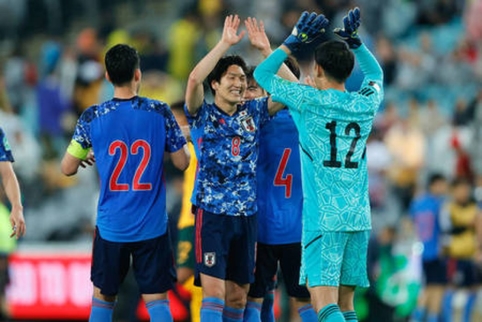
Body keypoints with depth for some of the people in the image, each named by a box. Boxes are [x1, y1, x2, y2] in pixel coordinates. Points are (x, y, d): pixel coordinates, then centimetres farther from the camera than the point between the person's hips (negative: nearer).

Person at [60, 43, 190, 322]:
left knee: (103, 298, 15)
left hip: (111, 226, 1)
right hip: (152, 226, -1)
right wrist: (180, 143, 21)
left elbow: (68, 168, 1)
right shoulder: (160, 112, -6)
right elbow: (182, 163, -1)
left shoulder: (92, 118, -5)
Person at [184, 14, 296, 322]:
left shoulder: (254, 112, 9)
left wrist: (267, 50, -7)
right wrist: (225, 44, -21)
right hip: (212, 213, -5)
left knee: (238, 295, 8)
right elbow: (194, 79, -21)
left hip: (247, 214, 5)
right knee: (214, 291, -13)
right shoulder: (203, 114, -2)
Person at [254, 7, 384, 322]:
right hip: (359, 216, 5)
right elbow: (376, 72, 29)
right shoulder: (366, 104, 5)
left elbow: (262, 75, 7)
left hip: (323, 217, -5)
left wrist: (295, 41, 11)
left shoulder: (309, 100, -8)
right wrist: (353, 40, 26)